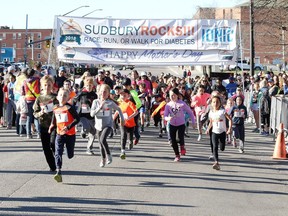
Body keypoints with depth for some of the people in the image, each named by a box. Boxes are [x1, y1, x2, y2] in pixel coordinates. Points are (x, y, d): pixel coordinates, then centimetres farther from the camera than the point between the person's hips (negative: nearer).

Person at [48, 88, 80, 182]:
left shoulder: (70, 108, -11)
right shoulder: (55, 109, 6)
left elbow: (77, 119, -14)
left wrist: (68, 127, -24)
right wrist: (52, 127, -2)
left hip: (70, 134, -3)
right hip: (59, 134, 3)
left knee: (70, 155, 9)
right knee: (58, 153, -13)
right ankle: (58, 172, -18)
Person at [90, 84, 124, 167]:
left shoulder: (110, 103, -7)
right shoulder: (95, 102, -5)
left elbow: (118, 109, 11)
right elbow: (92, 114, -12)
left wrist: (122, 118, 14)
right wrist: (100, 107, -22)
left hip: (108, 125, -3)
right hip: (99, 126, 3)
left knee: (102, 139, -27)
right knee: (101, 145, 12)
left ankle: (108, 155, -11)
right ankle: (103, 160, 30)